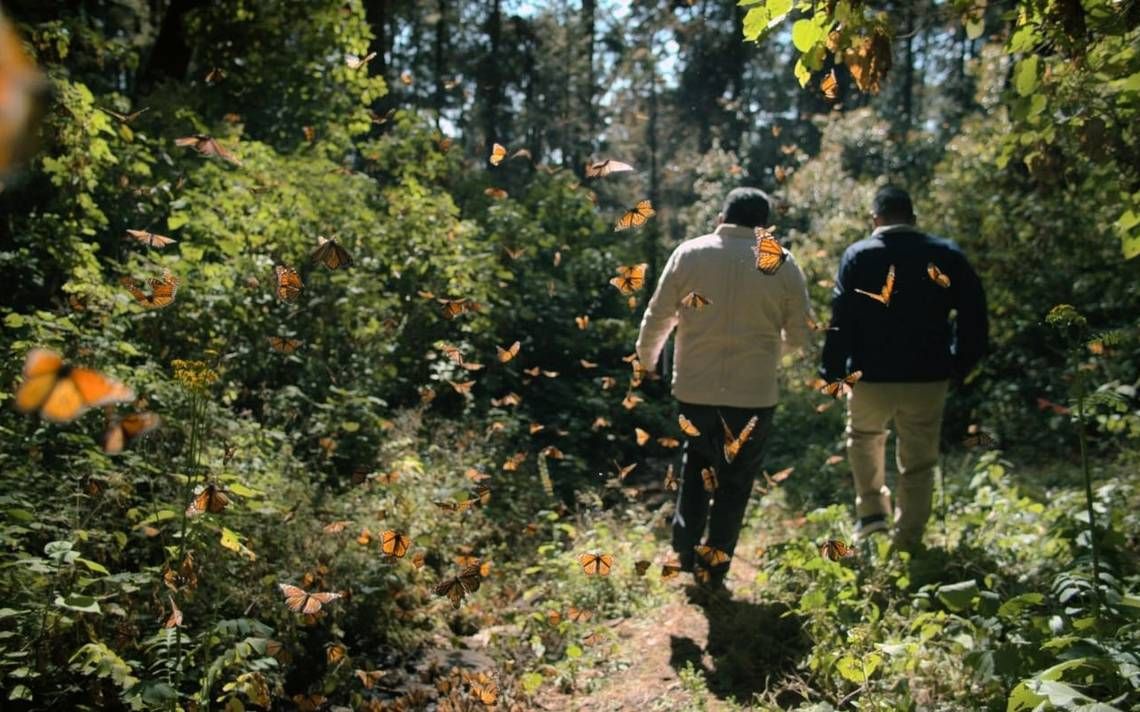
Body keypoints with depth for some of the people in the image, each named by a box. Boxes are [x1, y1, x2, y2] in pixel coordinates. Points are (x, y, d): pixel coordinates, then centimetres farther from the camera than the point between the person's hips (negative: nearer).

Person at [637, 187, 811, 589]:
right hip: (753, 393, -1)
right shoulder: (783, 264, -3)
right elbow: (799, 335, 3)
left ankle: (685, 550, 23)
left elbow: (658, 316, 3)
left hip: (694, 387, 2)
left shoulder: (688, 253, -2)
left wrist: (646, 359, 21)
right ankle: (714, 570, 18)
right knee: (735, 482, 13)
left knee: (697, 461, 25)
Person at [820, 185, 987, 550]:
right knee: (918, 463, 13)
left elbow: (841, 319, -8)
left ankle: (872, 510, 21)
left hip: (872, 377, -1)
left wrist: (832, 370, -2)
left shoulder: (858, 256, -4)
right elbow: (973, 314, 1)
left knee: (864, 437, 27)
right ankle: (907, 542, 18)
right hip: (928, 378, 1)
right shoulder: (946, 255, 2)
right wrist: (962, 364, 10)